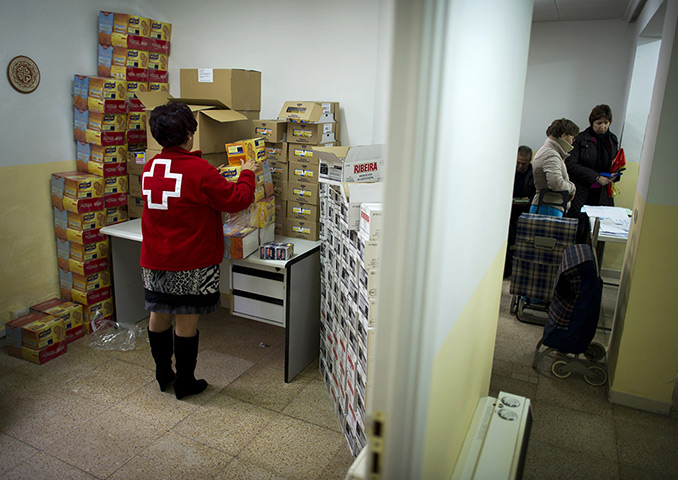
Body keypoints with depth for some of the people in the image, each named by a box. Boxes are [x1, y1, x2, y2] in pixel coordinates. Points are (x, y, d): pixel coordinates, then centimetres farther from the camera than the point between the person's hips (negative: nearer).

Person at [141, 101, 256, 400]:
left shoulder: (150, 168, 4)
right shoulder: (199, 170, -17)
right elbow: (237, 199, -13)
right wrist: (247, 174, 5)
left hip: (155, 260, 7)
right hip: (191, 263, -6)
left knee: (159, 316, 16)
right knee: (186, 321, 5)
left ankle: (163, 375, 34)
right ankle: (185, 383, 20)